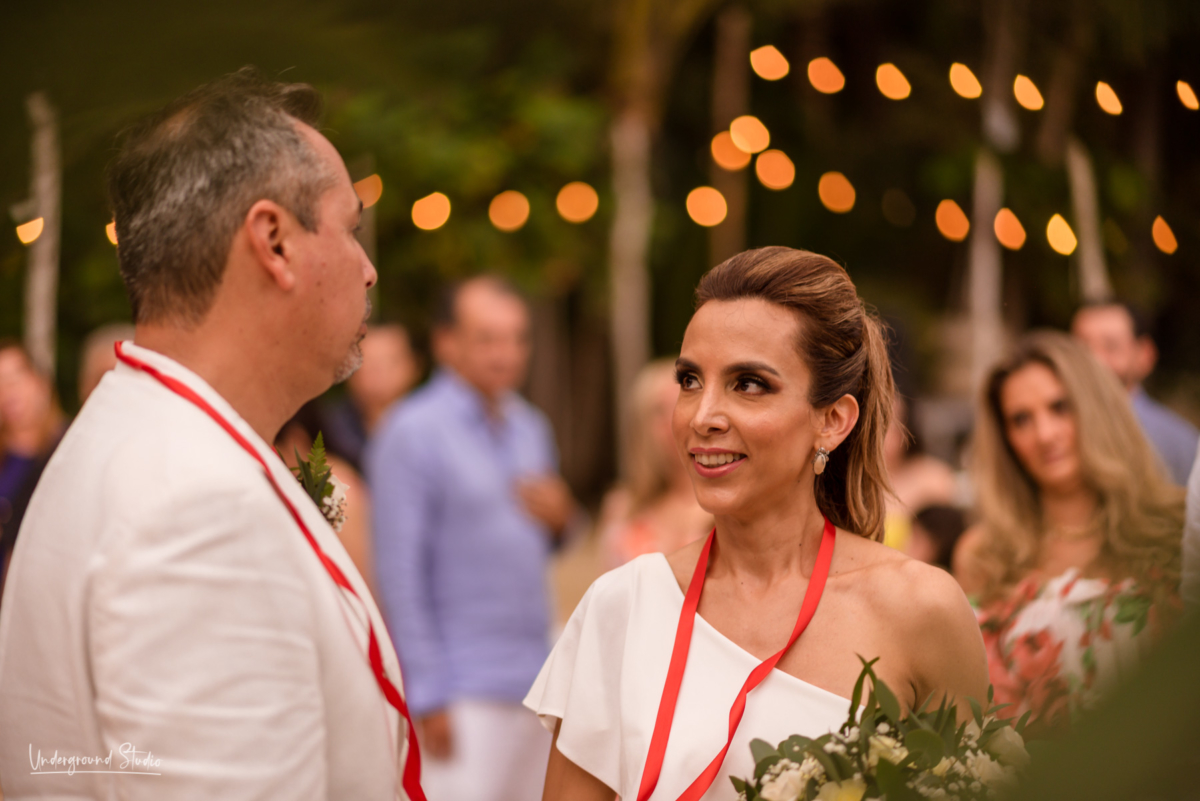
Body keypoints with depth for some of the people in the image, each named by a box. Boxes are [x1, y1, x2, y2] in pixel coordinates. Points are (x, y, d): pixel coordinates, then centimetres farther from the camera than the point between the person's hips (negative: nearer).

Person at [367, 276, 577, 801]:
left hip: (534, 679, 7)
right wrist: (429, 696, -14)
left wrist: (558, 520, 1)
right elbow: (400, 573, -10)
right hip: (463, 694, -7)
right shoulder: (412, 432, -7)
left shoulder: (531, 428, 15)